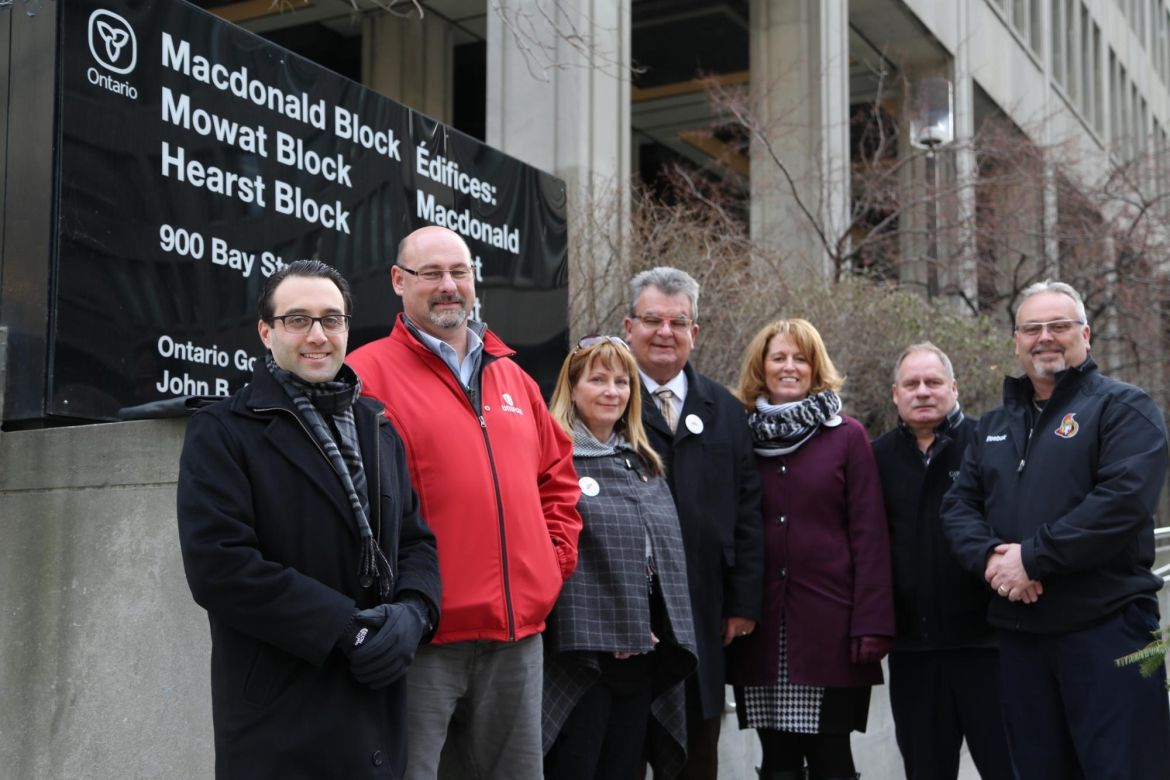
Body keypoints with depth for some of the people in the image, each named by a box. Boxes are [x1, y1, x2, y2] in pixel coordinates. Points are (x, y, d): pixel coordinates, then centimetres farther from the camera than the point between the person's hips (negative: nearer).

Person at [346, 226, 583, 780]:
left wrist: (556, 557, 12)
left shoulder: (512, 377, 15)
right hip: (422, 634, -6)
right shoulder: (368, 375, -6)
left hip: (518, 629, 6)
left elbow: (557, 474, 25)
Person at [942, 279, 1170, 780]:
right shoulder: (994, 425, 18)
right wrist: (989, 554, -10)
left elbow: (1122, 501, -17)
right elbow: (959, 506, 12)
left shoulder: (1123, 409, -3)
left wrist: (1031, 557, -17)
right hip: (1018, 630, 6)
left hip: (1106, 625, -6)